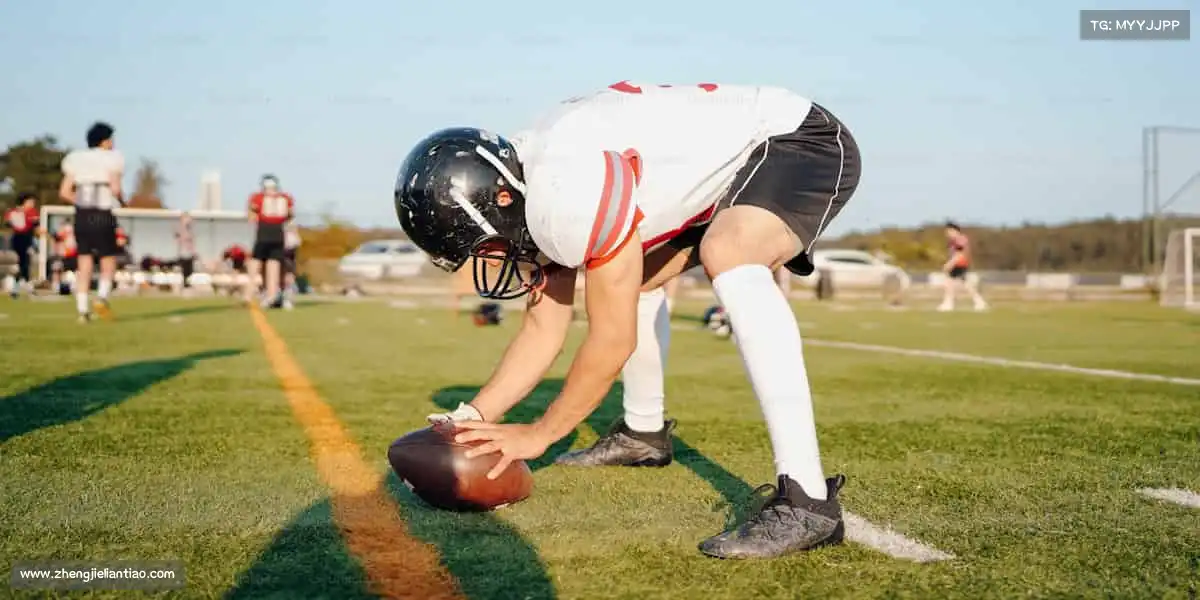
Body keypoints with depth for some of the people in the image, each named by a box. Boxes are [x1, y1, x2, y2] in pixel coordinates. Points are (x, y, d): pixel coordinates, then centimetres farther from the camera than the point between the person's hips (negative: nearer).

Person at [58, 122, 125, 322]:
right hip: (103, 216, -4)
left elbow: (64, 192, 6)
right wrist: (122, 202, 6)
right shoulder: (111, 159, -2)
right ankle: (102, 297, -16)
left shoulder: (77, 160, 12)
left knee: (84, 265, 7)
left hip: (81, 215, 4)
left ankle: (82, 309, 1)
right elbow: (115, 189, -14)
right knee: (109, 262, 8)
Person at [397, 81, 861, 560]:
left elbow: (613, 341, -21)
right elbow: (543, 331, 10)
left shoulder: (571, 191, -30)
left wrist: (538, 435, -9)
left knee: (729, 258, -35)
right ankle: (643, 434, 36)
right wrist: (473, 419, 3)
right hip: (743, 158, 10)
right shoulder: (527, 198, 0)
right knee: (631, 281, 19)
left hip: (805, 142, -10)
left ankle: (806, 500, -33)